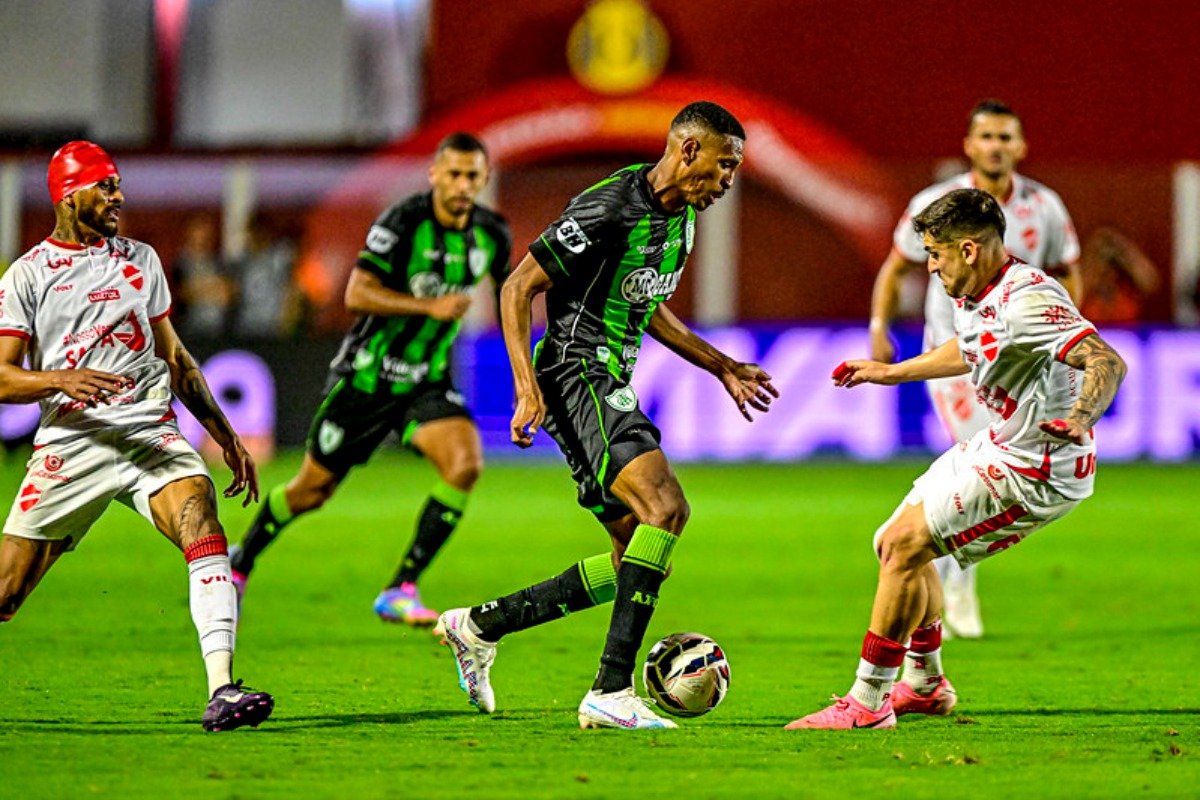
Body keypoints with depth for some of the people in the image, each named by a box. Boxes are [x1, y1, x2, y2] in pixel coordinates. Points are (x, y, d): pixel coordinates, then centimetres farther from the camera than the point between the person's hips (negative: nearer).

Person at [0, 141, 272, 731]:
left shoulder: (139, 261, 17)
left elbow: (175, 359, 24)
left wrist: (226, 437, 21)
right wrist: (60, 380, -22)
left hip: (151, 432, 2)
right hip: (71, 441, -2)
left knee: (202, 524, -25)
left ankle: (222, 689, -34)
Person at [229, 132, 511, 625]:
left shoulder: (493, 234, -2)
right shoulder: (402, 223, -18)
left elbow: (510, 287, 20)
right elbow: (357, 294, -23)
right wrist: (429, 306, -30)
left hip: (427, 380, 4)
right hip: (367, 375, -4)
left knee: (466, 463, -23)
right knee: (312, 489, 7)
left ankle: (400, 592, -16)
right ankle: (241, 563, 36)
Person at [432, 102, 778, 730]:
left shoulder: (681, 218, 13)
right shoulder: (609, 210, -17)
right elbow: (518, 288, -14)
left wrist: (722, 367, 27)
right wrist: (527, 389, -21)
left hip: (611, 386, 10)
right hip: (575, 376, -10)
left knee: (635, 561, 6)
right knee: (665, 506, -26)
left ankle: (478, 627, 17)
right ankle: (611, 693, -29)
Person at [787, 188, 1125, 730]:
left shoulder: (1026, 301, -26)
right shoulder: (975, 297, 4)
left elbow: (1108, 363, -34)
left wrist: (1080, 417, -53)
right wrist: (891, 372, 38)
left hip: (1039, 471, -10)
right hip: (996, 447, 10)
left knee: (905, 546, -16)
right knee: (893, 543, 17)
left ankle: (867, 704, -8)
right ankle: (924, 685, 36)